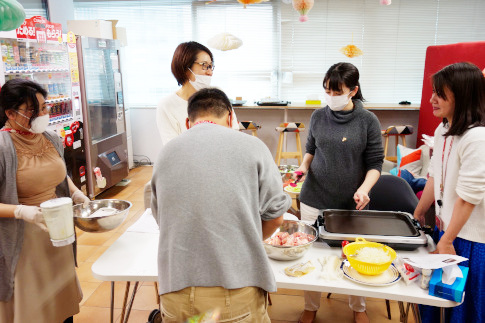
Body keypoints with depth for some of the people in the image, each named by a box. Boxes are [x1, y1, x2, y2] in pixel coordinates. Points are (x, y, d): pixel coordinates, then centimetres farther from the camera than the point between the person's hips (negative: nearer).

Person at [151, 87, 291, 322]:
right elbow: (275, 216, 0)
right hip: (236, 293, -2)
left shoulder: (165, 153, 4)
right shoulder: (251, 147, -4)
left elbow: (161, 218, 13)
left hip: (175, 293, 3)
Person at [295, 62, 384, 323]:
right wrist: (303, 167, -5)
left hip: (350, 203, -2)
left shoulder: (368, 121, -8)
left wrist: (363, 189, -21)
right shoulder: (318, 116, 0)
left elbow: (375, 163, -4)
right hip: (314, 199, 2)